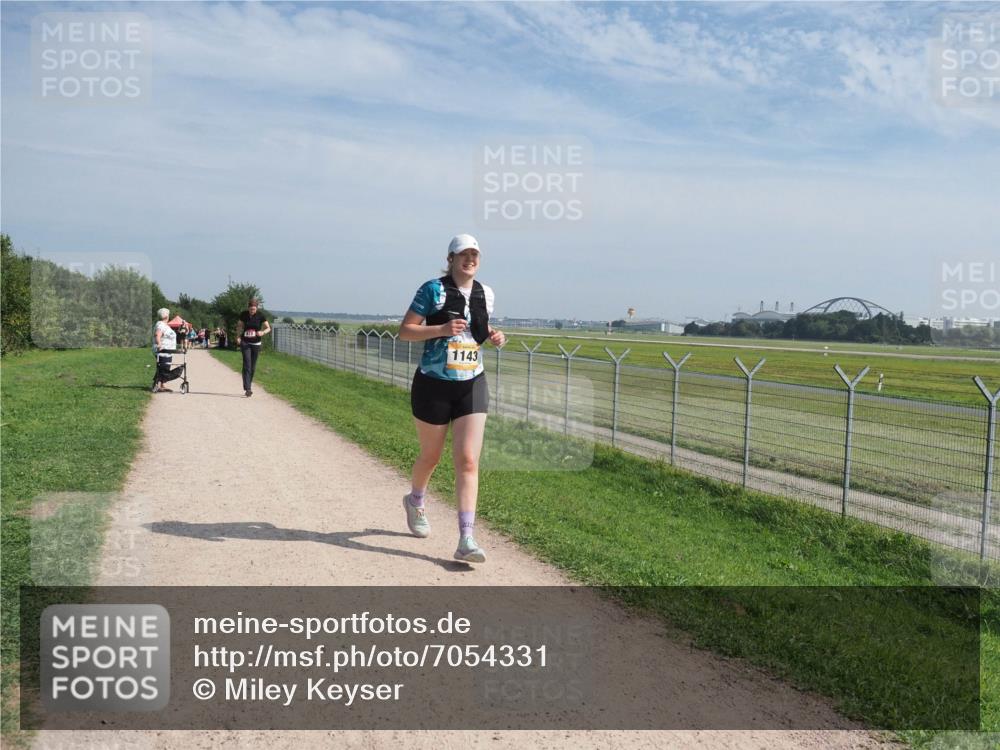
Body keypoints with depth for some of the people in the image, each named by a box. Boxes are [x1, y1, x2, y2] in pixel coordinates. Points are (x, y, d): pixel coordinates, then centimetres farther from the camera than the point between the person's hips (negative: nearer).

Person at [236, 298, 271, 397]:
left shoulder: (260, 315, -8)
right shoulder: (243, 314, -5)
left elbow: (268, 328, -3)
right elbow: (239, 326, 10)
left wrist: (262, 332, -23)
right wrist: (238, 337, -5)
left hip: (256, 343, 1)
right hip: (245, 343, -1)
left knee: (253, 367, 9)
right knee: (247, 365, -12)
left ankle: (248, 387, 25)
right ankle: (247, 389, -17)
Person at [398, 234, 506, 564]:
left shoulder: (485, 294, 7)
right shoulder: (433, 289, -7)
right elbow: (404, 330, -8)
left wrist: (493, 336, 2)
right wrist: (442, 329, -22)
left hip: (472, 386, 3)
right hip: (433, 385, -3)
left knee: (468, 461, -9)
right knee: (431, 455, 14)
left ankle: (466, 540, -10)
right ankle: (415, 502, 47)